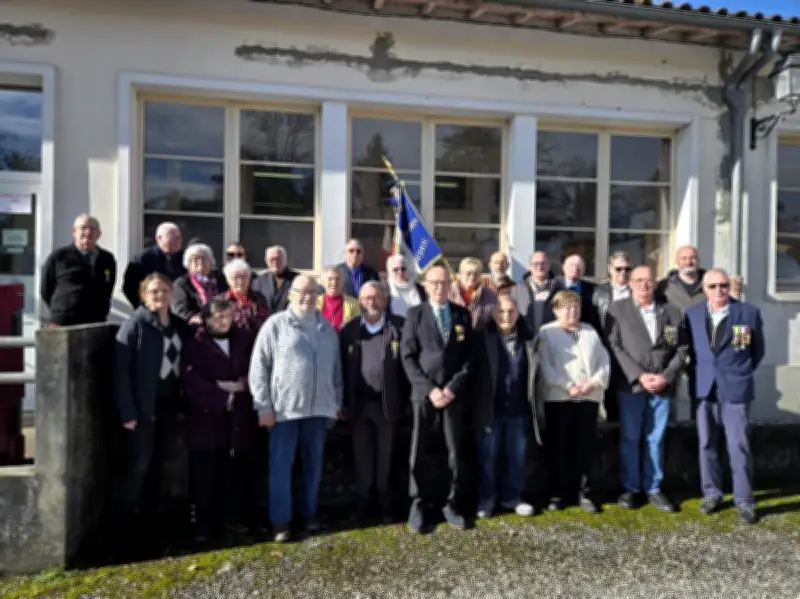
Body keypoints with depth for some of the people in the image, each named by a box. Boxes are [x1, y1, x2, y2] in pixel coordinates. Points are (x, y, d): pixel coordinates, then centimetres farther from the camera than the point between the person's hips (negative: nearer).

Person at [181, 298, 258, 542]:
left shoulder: (244, 339, 8)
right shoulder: (195, 344, -3)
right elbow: (192, 381, -11)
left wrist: (240, 385, -11)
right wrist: (223, 397, -14)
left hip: (238, 416, 3)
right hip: (206, 417, -2)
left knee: (236, 470, 9)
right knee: (204, 474, 2)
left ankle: (234, 517, 24)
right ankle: (203, 524, 15)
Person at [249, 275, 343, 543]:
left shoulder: (327, 327, 9)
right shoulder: (275, 324, -5)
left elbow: (336, 368, 14)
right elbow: (258, 367, -5)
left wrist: (337, 402, 13)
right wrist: (263, 406, -9)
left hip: (319, 408, 4)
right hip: (284, 408, -4)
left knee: (313, 463, 13)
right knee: (281, 466, 3)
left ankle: (309, 512, 28)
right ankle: (280, 521, 14)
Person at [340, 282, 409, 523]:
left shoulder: (398, 327, -2)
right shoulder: (349, 330, 4)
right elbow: (344, 367, 5)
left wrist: (404, 400, -6)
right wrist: (344, 401, 2)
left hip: (387, 403, -2)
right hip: (360, 404, 2)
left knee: (385, 455, 9)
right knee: (362, 454, 10)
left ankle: (385, 501, 21)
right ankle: (362, 500, 22)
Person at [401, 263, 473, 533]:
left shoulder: (462, 314, 8)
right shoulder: (415, 314, 3)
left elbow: (469, 356, 5)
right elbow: (408, 357, -2)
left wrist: (453, 388, -8)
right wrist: (429, 389, -11)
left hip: (454, 393, 2)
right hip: (424, 393, -1)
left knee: (456, 452, 6)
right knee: (419, 452, 2)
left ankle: (452, 505, 19)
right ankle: (419, 504, 16)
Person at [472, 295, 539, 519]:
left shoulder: (528, 339, 5)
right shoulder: (483, 337, -5)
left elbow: (532, 375, 9)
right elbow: (472, 367, -8)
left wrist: (533, 407, 4)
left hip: (518, 410, 3)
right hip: (490, 409, -3)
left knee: (517, 456, 12)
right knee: (488, 455, 7)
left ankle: (512, 497, 28)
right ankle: (486, 498, 21)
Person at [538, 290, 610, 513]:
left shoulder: (590, 331, 15)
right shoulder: (546, 332, 2)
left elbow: (604, 361, 9)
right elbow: (545, 366, -8)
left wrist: (595, 382, -9)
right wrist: (568, 386, -16)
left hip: (589, 396, 3)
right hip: (559, 397, -3)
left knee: (586, 445, 6)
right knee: (560, 446, 3)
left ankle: (584, 492, 16)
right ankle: (558, 493, 14)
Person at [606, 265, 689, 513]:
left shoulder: (673, 311, 8)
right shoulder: (617, 309, 1)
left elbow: (682, 348, 6)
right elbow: (615, 347, -6)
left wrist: (666, 376, -8)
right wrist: (639, 375, -13)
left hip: (663, 385, 2)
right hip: (631, 385, -2)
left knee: (656, 439, 9)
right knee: (629, 439, 4)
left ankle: (653, 488, 19)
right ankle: (629, 488, 16)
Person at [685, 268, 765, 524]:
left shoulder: (749, 312, -2)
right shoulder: (692, 314, 4)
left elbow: (758, 351, 8)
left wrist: (741, 374, 8)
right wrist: (699, 374, 6)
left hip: (736, 389, -2)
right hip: (704, 388, 3)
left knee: (739, 447, 0)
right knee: (706, 445, 9)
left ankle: (744, 501, 11)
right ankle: (711, 494, 21)